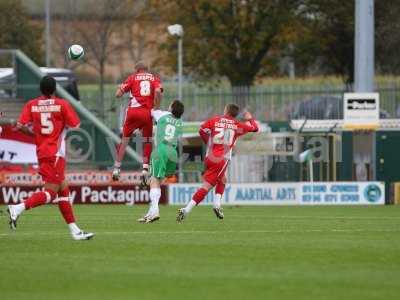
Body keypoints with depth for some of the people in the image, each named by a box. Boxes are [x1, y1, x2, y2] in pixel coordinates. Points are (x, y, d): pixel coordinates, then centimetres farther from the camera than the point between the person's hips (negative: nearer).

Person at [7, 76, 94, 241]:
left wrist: (33, 131, 13)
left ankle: (75, 231, 13)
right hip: (55, 154, -6)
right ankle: (18, 208, -27)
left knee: (63, 190, 11)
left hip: (41, 152, 6)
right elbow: (75, 125, -5)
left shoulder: (31, 105, 3)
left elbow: (20, 126, -6)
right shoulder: (62, 104, -7)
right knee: (50, 193, -8)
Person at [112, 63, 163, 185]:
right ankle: (145, 169, 2)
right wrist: (156, 108, 0)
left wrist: (120, 88, 28)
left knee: (125, 139, 15)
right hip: (147, 113, 0)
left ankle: (117, 168, 15)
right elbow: (158, 92, -8)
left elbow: (118, 94, 6)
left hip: (133, 111, 0)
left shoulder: (133, 78, 13)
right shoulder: (155, 78, 14)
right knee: (147, 141, 15)